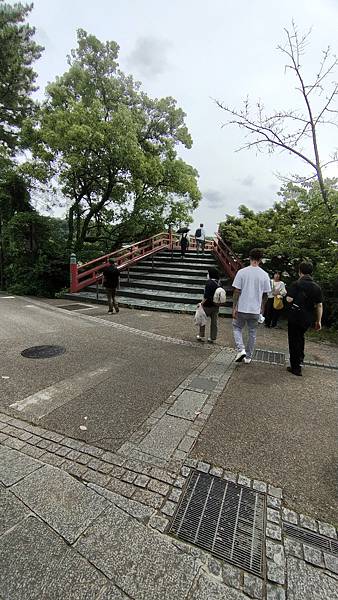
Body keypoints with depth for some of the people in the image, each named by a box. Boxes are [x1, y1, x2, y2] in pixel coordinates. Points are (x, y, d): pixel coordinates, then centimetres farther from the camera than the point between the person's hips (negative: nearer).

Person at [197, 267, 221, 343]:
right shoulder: (218, 283, 2)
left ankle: (201, 336, 19)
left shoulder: (209, 282, -18)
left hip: (208, 305, -6)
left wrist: (202, 303, -12)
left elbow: (206, 295, -21)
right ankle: (213, 338, 20)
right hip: (216, 306, 6)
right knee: (214, 322, 12)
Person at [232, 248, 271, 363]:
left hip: (242, 308, -2)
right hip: (255, 310, 2)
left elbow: (237, 291, -10)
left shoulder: (242, 272, -9)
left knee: (237, 328, 17)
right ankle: (248, 357, 24)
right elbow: (265, 294, 4)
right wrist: (262, 307, 18)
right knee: (252, 333, 15)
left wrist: (234, 307, -4)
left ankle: (241, 350, 0)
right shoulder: (264, 275, -2)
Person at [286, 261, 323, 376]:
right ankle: (300, 359, 29)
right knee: (300, 336, 27)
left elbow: (289, 299, -18)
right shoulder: (317, 287, 3)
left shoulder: (296, 284, -11)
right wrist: (318, 321, 9)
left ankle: (296, 367, 9)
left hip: (295, 316, -5)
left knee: (294, 340, 4)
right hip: (308, 319, 5)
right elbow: (319, 305, 3)